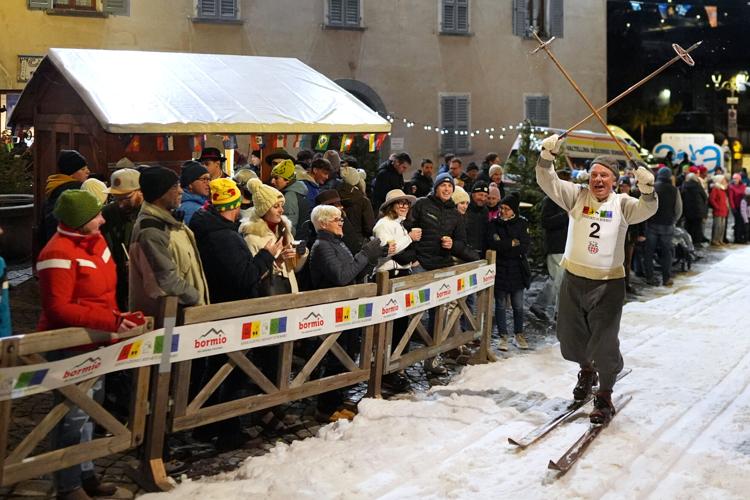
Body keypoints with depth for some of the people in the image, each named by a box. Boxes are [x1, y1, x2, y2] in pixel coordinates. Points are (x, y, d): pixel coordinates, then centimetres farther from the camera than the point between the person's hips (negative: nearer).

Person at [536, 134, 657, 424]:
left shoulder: (622, 204, -2)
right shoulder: (578, 196, 2)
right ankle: (586, 370, 47)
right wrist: (547, 156, -24)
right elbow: (548, 183, -8)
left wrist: (647, 189, -39)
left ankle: (604, 397, 17)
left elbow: (647, 209, -19)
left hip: (608, 284, -3)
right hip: (573, 280, 3)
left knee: (604, 343, -2)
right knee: (571, 338, 16)